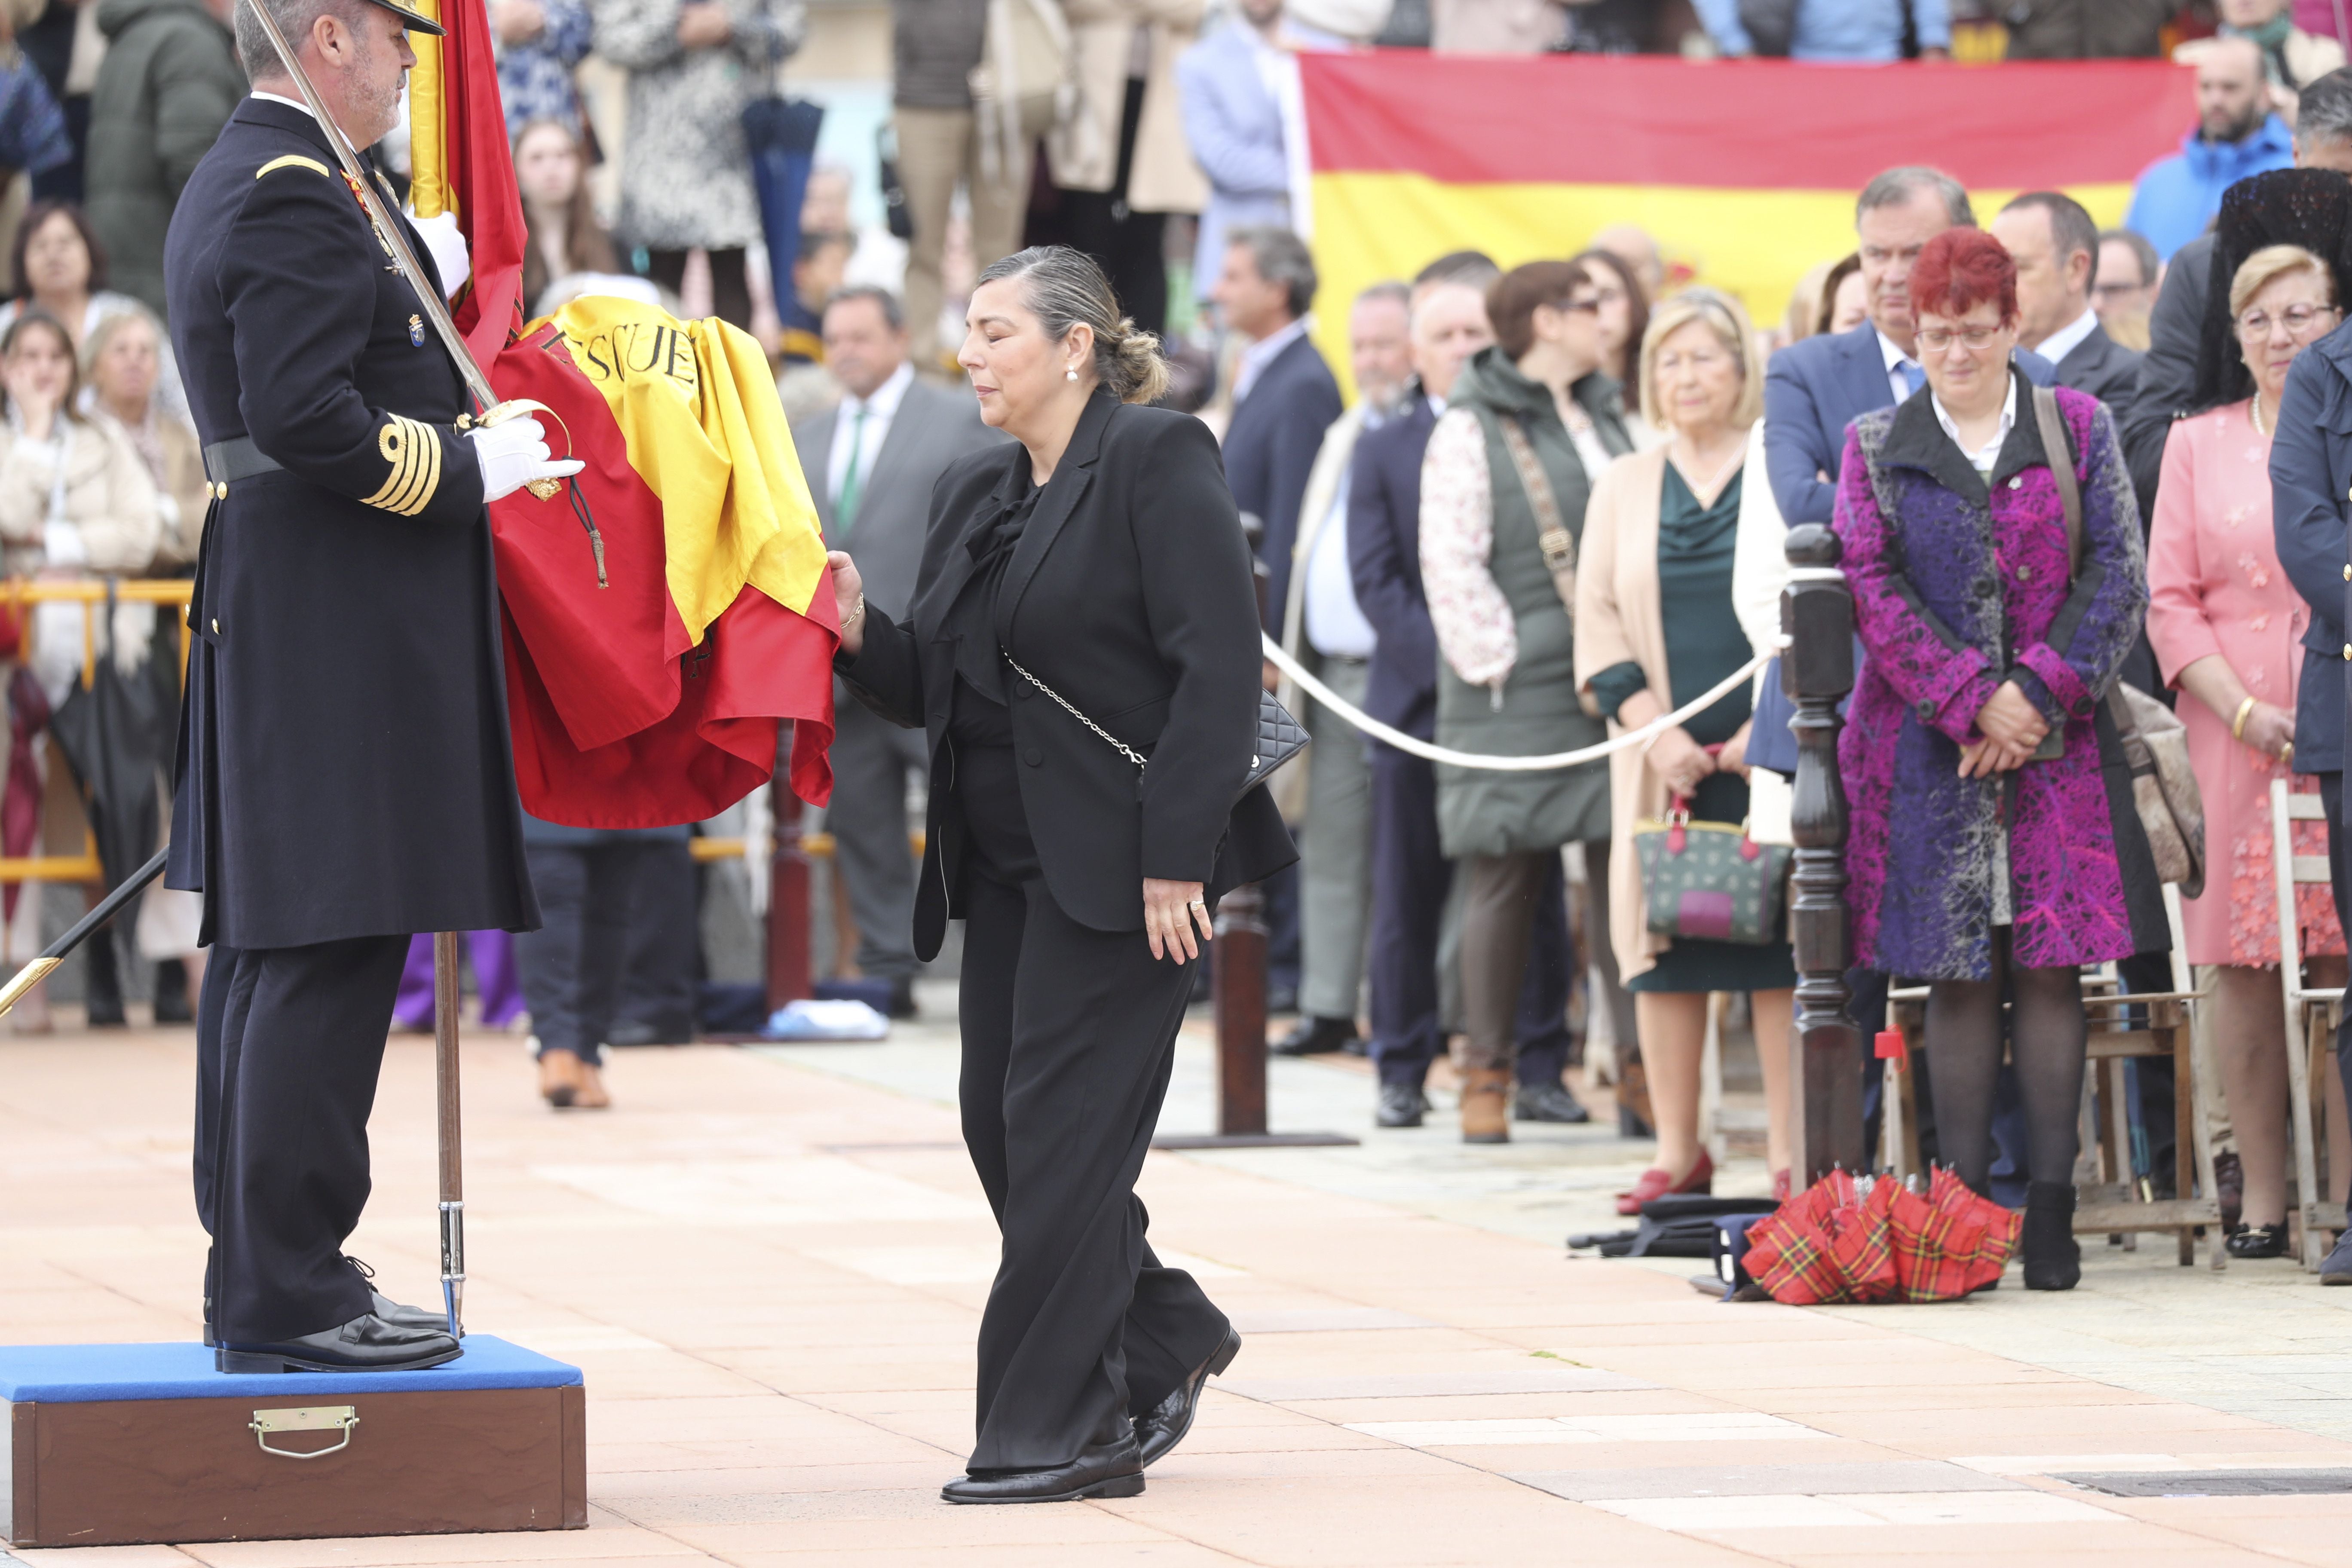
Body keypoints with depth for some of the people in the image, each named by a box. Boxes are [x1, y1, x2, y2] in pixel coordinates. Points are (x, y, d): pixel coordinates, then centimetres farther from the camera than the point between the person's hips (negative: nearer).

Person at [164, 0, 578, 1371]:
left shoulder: (234, 184, 17)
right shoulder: (298, 196, -16)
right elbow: (304, 417, -24)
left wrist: (415, 286, 11)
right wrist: (468, 470, -14)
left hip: (269, 615, 11)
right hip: (344, 632, -11)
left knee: (267, 946, 13)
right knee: (329, 952, -9)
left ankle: (254, 1270, 19)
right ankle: (289, 1296, -9)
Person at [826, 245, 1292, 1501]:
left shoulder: (1156, 463, -8)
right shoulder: (973, 493, 16)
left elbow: (1219, 669, -15)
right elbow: (932, 691, 18)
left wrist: (1172, 857, -20)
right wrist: (860, 632, -3)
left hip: (1121, 863, -8)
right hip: (1002, 865, 8)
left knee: (1063, 1127, -7)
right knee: (1001, 1126, 7)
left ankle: (1054, 1430, -2)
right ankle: (1162, 1341, 26)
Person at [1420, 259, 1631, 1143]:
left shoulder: (1608, 419, 17)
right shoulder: (1472, 430, -3)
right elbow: (1450, 563, -8)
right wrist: (1496, 661, -13)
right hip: (1514, 700, -5)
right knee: (1506, 884, -2)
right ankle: (1486, 1074, 6)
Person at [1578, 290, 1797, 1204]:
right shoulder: (1624, 487, 13)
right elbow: (1598, 621, 8)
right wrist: (1655, 731, -6)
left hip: (1770, 751, -3)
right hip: (1666, 758, 3)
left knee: (1779, 949, -5)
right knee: (1663, 952, 1)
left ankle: (1790, 1154, -2)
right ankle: (1677, 1152, 9)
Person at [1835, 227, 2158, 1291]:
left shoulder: (2079, 429, 9)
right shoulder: (1876, 447, 9)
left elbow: (2116, 574, 2)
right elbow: (1872, 591, 1)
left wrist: (2038, 693, -10)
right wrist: (1971, 702, -11)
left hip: (2056, 739, 0)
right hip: (1930, 747, 0)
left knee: (2051, 968, -3)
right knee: (1958, 975, -1)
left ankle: (2051, 1214, -1)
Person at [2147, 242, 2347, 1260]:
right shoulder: (2197, 444, 12)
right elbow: (2170, 601, 7)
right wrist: (2244, 709, -6)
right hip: (2233, 732, 1)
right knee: (2242, 963, -2)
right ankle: (2261, 1197, 3)